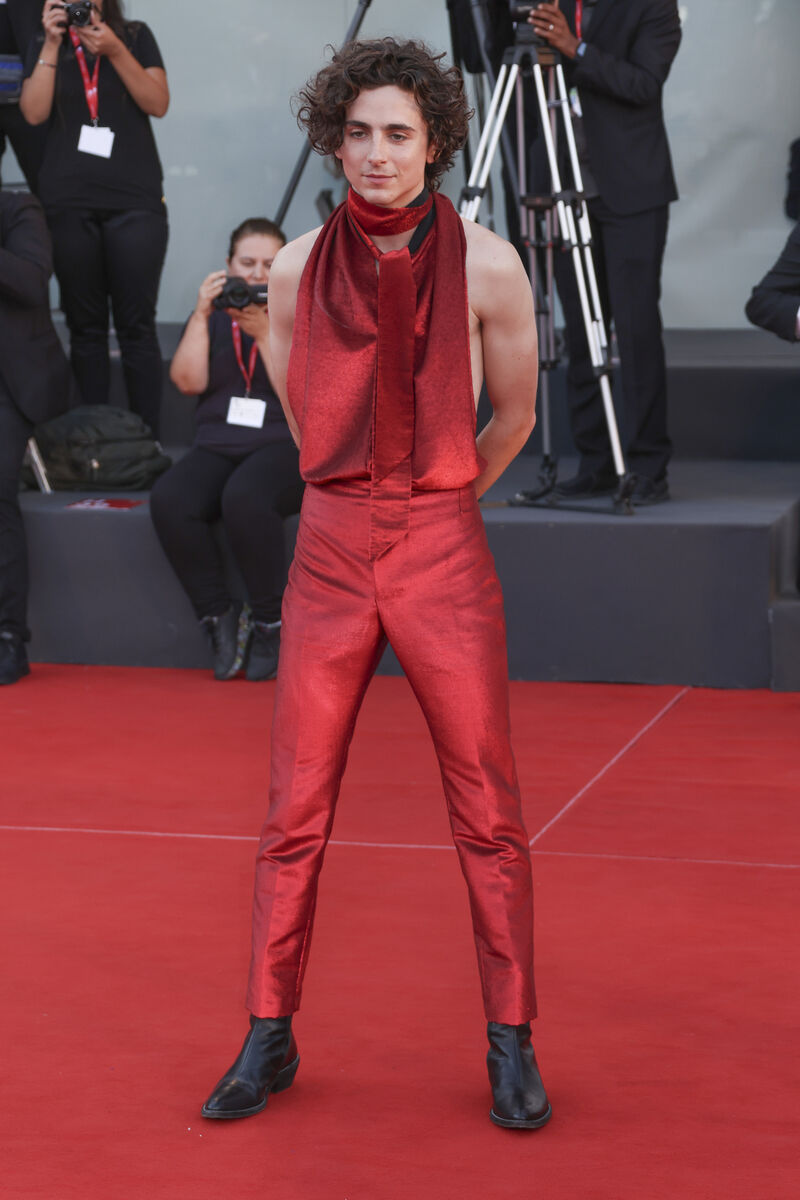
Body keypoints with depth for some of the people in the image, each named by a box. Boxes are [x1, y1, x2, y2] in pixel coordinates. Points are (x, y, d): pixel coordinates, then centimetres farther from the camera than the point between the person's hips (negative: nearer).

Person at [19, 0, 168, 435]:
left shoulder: (136, 36, 11)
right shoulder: (43, 46, 14)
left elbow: (158, 103, -1)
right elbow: (34, 113, 0)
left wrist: (114, 51, -10)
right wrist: (52, 45, -5)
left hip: (134, 202, -1)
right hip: (68, 204, 1)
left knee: (137, 325, -6)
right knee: (85, 326, 2)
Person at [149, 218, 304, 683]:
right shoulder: (213, 318, 16)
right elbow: (188, 381, 0)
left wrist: (265, 332, -16)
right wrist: (201, 314, -7)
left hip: (288, 446, -3)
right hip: (219, 448, 3)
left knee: (244, 498, -38)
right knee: (169, 501, -29)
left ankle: (273, 622, -20)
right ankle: (220, 616, -15)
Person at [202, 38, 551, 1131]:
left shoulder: (487, 266, -5)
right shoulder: (297, 270, 1)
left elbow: (513, 419, 8)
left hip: (445, 555, -2)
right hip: (330, 550, 2)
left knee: (488, 812, 1)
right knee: (296, 812, 4)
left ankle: (512, 1048, 13)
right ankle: (270, 1039, 16)